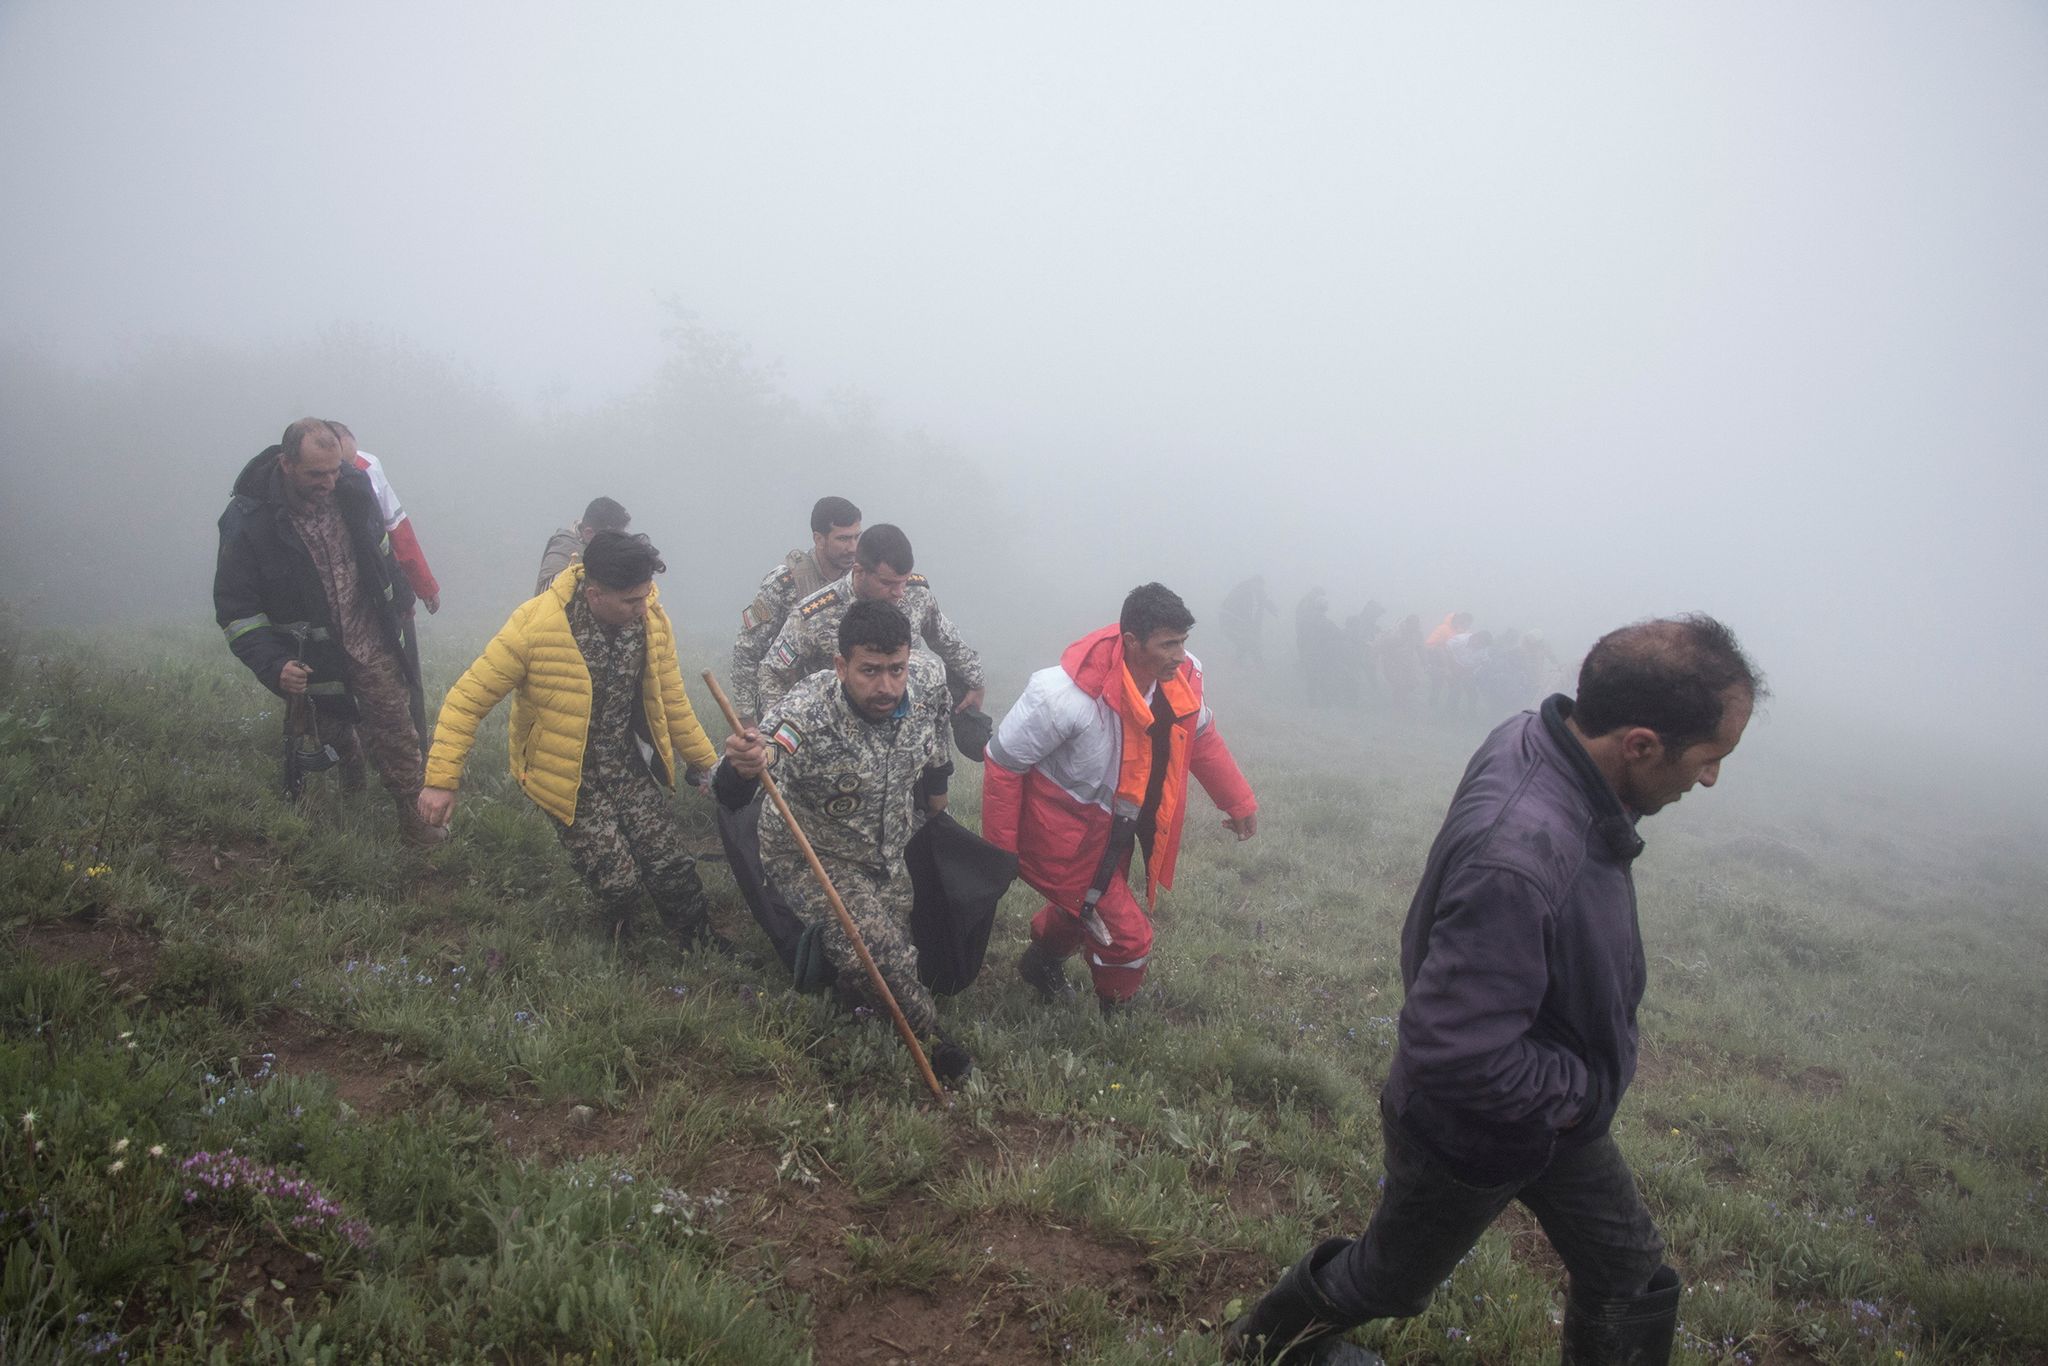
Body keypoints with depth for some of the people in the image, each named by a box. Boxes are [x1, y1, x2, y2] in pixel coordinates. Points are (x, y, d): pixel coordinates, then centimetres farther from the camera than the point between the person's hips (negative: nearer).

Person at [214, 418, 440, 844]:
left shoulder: (352, 486, -12)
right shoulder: (247, 520, -22)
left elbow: (382, 549, 9)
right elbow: (235, 608, -17)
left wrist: (401, 603, 20)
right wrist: (273, 665, -28)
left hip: (373, 643, 2)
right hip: (311, 658, -1)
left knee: (396, 730, 2)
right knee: (333, 729, 20)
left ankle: (412, 814, 14)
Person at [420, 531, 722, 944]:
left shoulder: (652, 620, -11)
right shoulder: (535, 626, -25)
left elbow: (671, 701, 4)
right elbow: (468, 700, -16)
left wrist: (706, 763, 10)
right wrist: (441, 781, -17)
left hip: (628, 767, 4)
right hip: (567, 780, -4)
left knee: (672, 868, 0)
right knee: (618, 879, -10)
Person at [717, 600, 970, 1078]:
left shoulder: (927, 678, -22)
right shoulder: (806, 715, -37)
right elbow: (730, 796, -50)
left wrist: (936, 805, 16)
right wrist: (742, 767, -73)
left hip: (894, 853, 5)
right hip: (812, 857, -5)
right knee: (873, 947, -24)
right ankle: (931, 1039, 3)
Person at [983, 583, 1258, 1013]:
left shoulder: (1180, 678, -15)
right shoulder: (1067, 694, -35)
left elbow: (1200, 736, 8)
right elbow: (1004, 763, -24)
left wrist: (1239, 800, 10)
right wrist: (999, 853, -18)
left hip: (1114, 831, 7)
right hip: (1063, 837, -7)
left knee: (1086, 908, 30)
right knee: (1127, 937, -4)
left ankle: (1042, 962, 62)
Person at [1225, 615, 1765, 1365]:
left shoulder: (1536, 738, -15)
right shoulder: (1518, 859, -43)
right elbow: (1454, 1053, -41)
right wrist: (1580, 1089, -23)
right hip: (1473, 1135, -8)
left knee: (1631, 1277, 21)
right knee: (1389, 1278, 20)